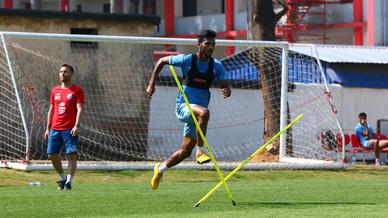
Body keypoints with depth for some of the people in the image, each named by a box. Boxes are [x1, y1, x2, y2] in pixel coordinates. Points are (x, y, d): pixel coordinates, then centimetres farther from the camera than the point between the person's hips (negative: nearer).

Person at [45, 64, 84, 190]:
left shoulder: (77, 90, 0)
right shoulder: (55, 91, 15)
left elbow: (79, 109, -9)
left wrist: (76, 125, -21)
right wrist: (48, 128, 14)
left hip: (70, 129, -5)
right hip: (55, 129, 5)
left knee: (71, 155, -9)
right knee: (52, 154, 3)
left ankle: (69, 181, -6)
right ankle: (63, 178, 19)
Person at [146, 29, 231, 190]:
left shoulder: (217, 66, 2)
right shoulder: (187, 60, -7)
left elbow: (224, 86, 2)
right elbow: (161, 61, 4)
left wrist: (226, 92, -24)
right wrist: (151, 84, -1)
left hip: (197, 113, 5)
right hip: (183, 106, -5)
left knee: (186, 151, 7)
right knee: (204, 112, -38)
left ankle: (160, 169, 32)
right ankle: (200, 151, -31)